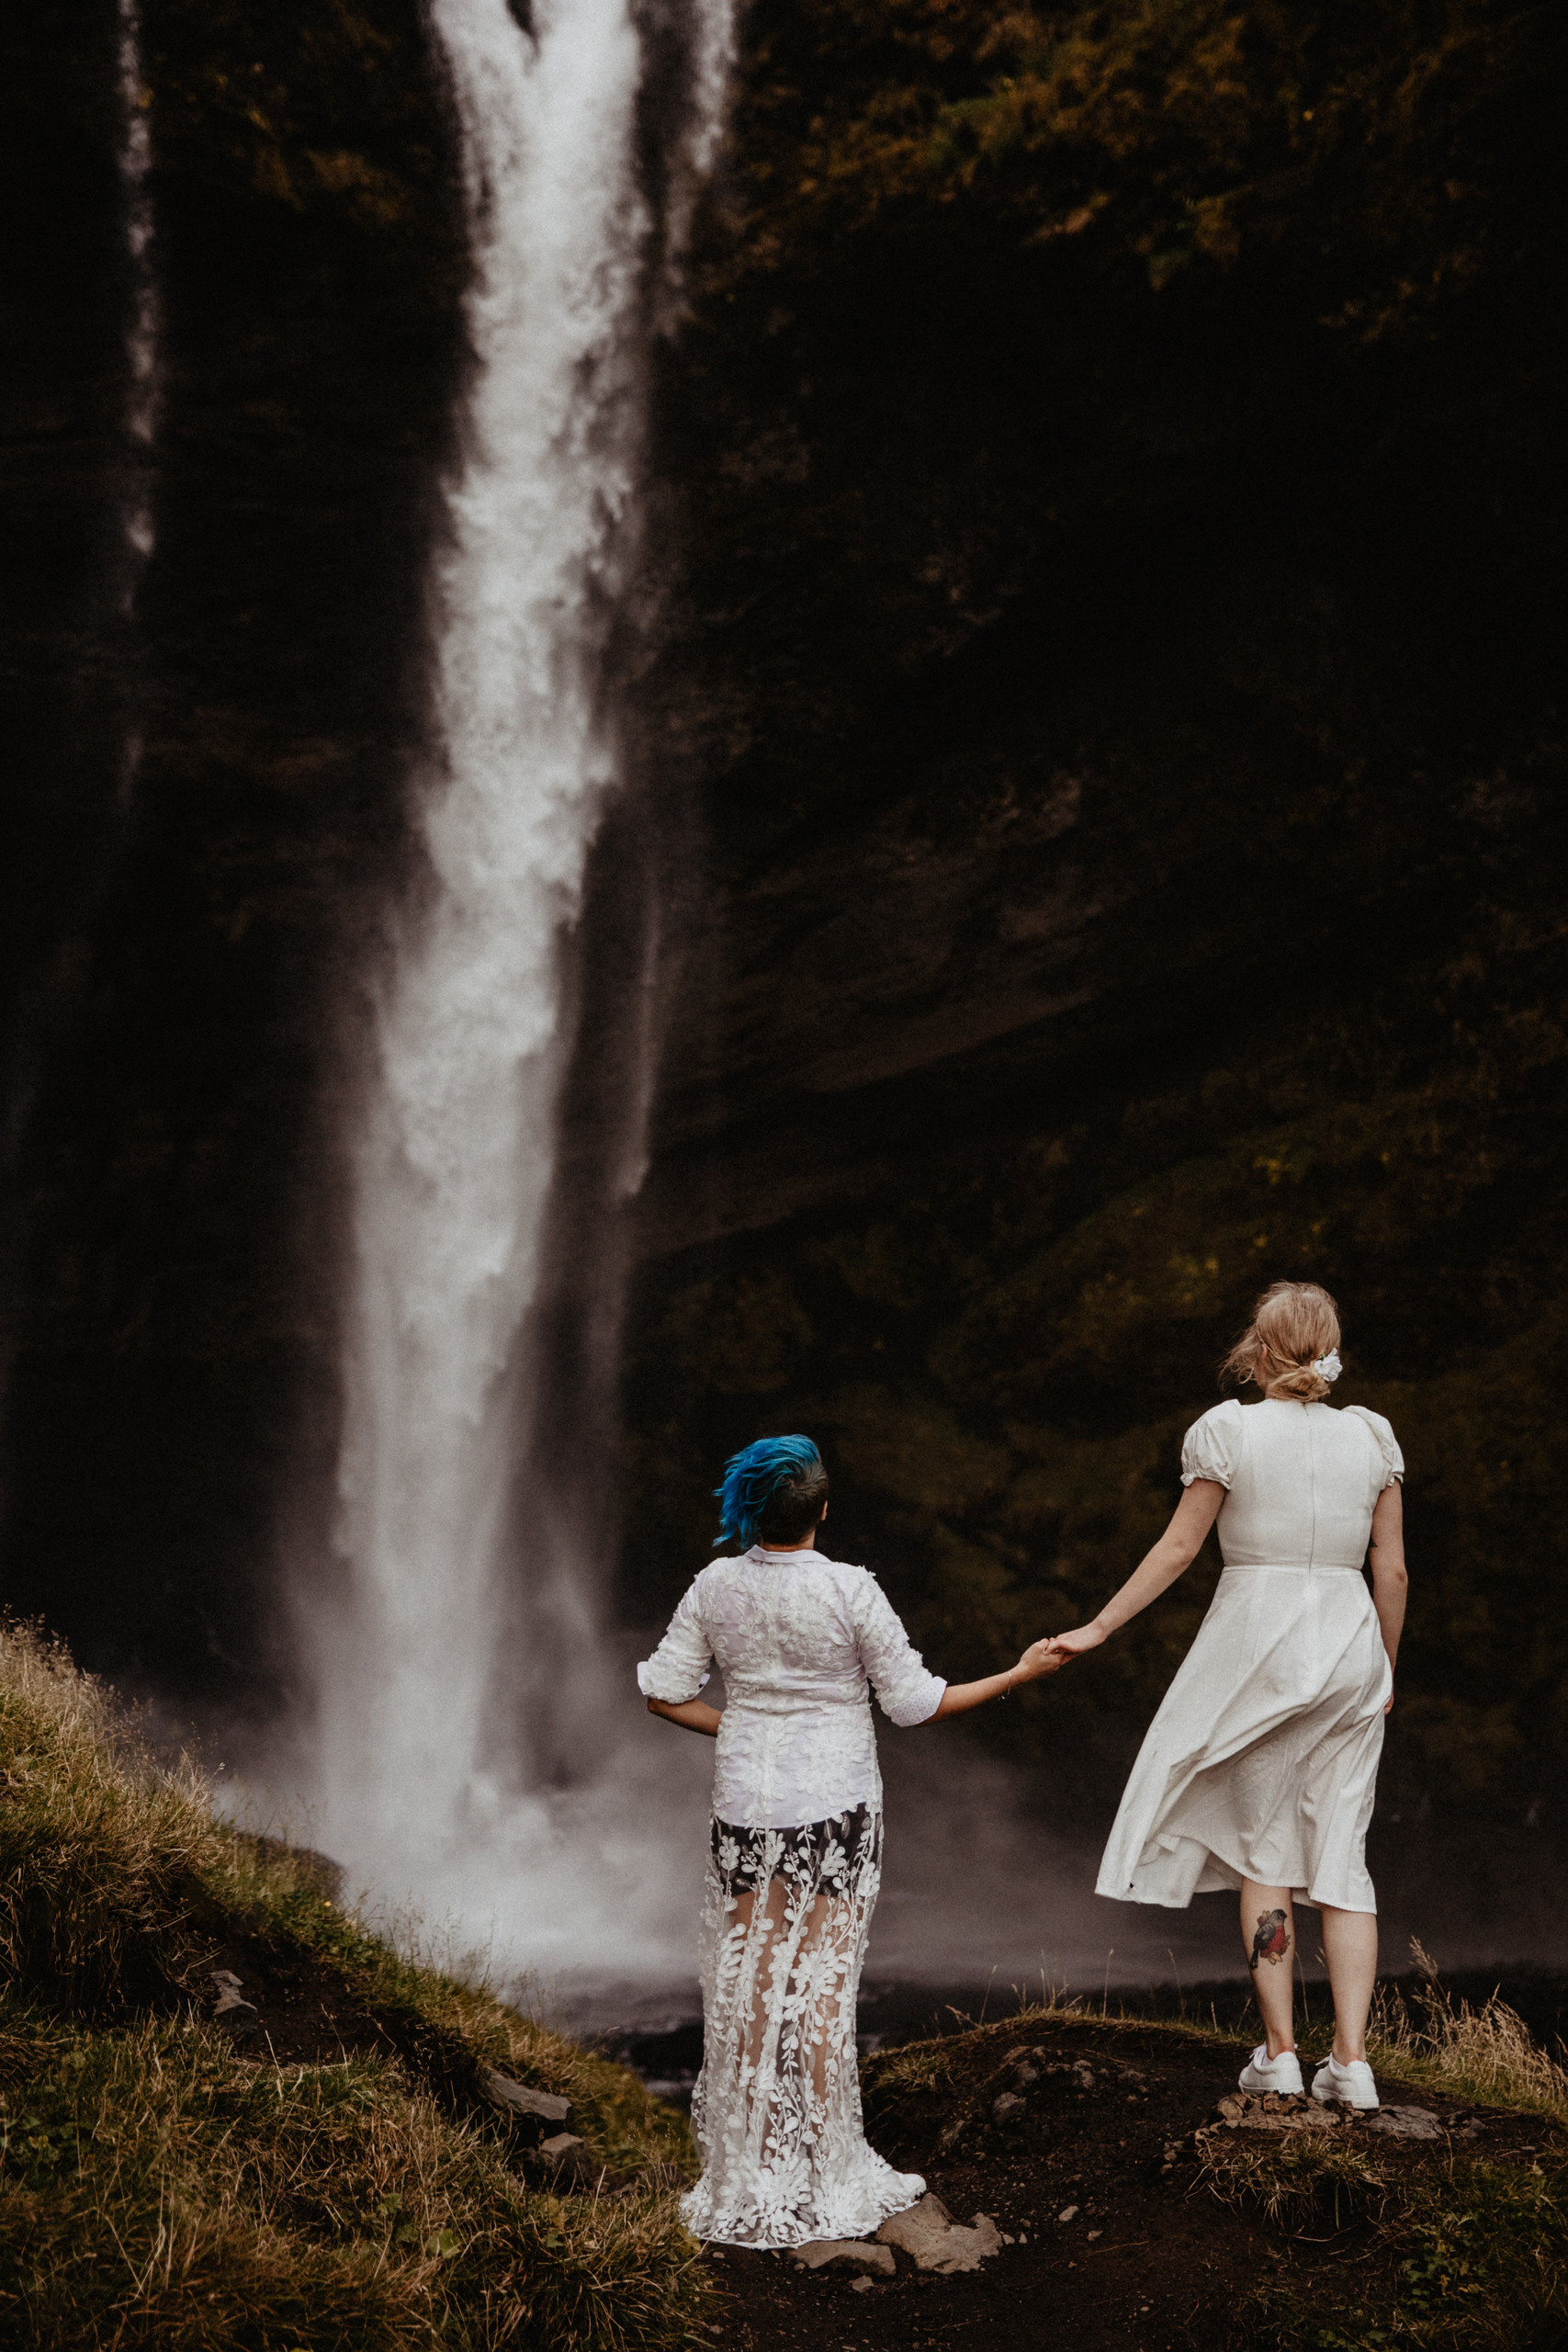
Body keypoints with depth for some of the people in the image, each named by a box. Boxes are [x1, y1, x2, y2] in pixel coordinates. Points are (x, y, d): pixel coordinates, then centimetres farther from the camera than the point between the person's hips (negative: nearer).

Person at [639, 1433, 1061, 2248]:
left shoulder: (718, 1586, -4)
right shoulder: (850, 1591, -14)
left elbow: (663, 1690, 1)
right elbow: (914, 1702, -9)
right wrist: (1020, 1675, 0)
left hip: (746, 1804, 3)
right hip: (834, 1807, -3)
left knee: (748, 1986, 10)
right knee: (822, 1984, 5)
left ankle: (750, 2173, 16)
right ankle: (825, 2173, 12)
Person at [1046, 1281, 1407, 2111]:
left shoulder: (1228, 1431, -6)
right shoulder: (1370, 1435, 3)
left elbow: (1177, 1548, -5)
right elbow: (1392, 1570, 5)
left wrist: (1098, 1628, 4)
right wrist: (1385, 1669, 18)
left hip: (1256, 1644, -3)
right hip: (1347, 1647, 3)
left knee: (1262, 1852, 9)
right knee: (1341, 1857, 7)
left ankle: (1280, 2051, 8)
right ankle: (1350, 2058, 1)